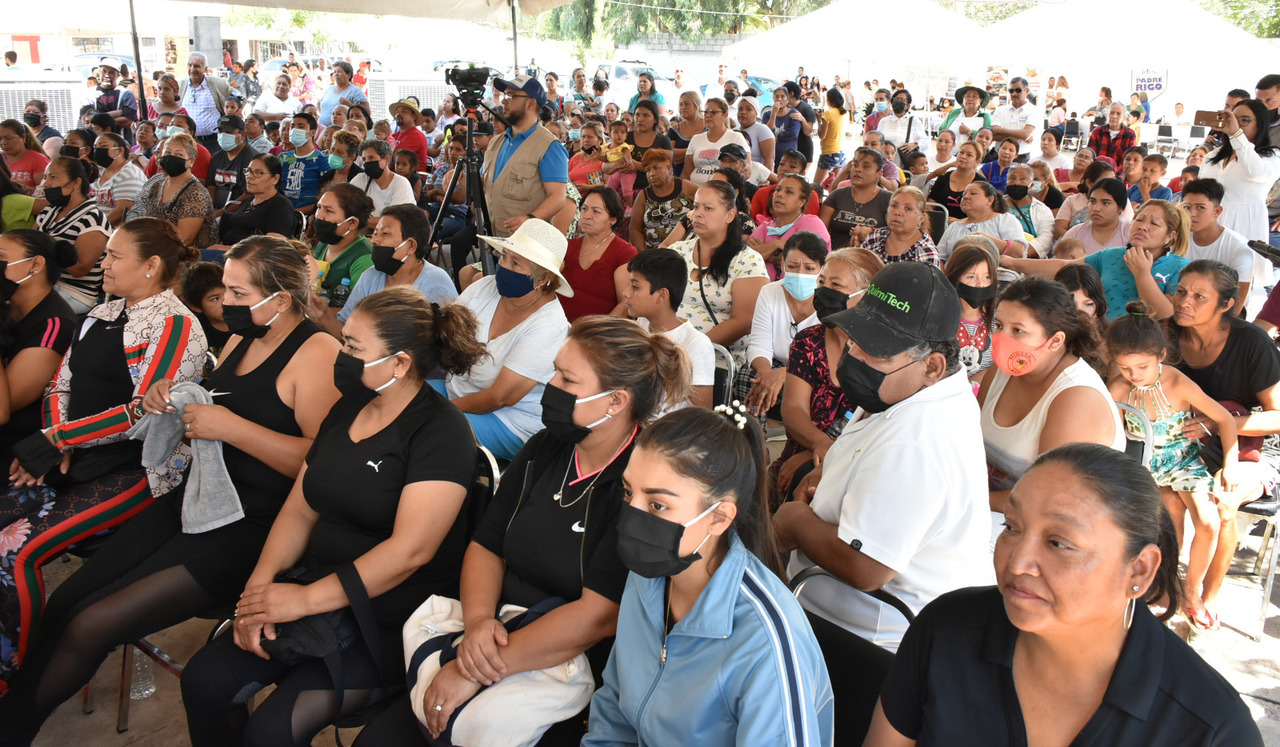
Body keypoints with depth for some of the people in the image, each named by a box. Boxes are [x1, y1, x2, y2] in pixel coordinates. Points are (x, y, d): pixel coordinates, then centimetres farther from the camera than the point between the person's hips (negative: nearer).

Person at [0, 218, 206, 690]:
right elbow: (61, 385, 15)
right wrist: (54, 447, -3)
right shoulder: (101, 315, 16)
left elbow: (141, 413, -18)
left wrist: (56, 437, -16)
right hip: (74, 458, 8)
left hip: (135, 470, -8)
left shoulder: (174, 326, -10)